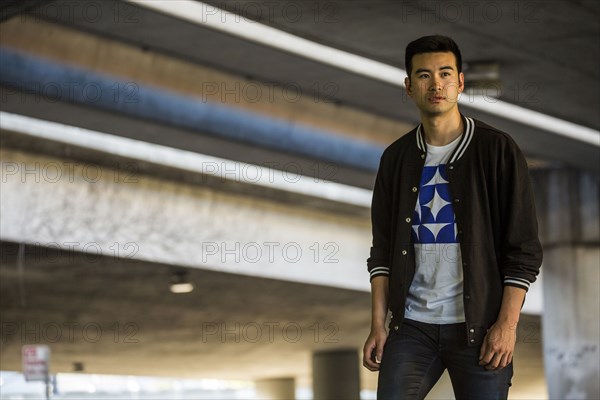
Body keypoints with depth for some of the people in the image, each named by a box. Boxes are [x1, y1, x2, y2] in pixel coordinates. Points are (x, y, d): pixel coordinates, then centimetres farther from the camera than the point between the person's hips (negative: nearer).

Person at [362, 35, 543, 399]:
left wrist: (507, 324, -10)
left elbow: (525, 247, -3)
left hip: (479, 328, -3)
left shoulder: (498, 150, -2)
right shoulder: (396, 158, 9)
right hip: (412, 325, 3)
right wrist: (378, 325, 3)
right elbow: (382, 249, 12)